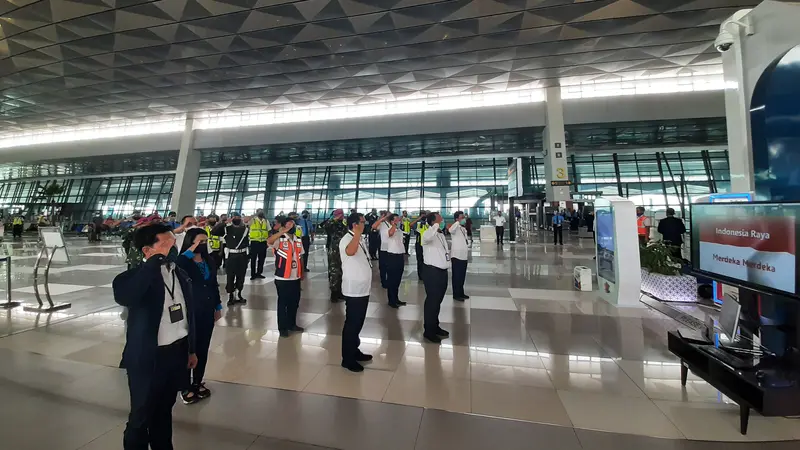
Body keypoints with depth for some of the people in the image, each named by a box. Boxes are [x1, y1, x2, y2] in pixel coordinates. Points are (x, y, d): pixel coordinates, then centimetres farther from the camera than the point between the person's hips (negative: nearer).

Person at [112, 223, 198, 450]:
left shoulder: (180, 273, 0)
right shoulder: (134, 277, -17)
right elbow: (123, 297, -43)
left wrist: (191, 349, 14)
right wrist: (158, 258, -38)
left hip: (177, 352, 6)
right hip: (148, 358, -5)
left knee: (164, 410, 24)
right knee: (141, 416, 15)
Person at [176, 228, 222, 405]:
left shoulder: (210, 262, 2)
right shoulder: (183, 262, -12)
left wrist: (218, 307, 12)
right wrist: (191, 250, -31)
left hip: (207, 311, 5)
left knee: (203, 349, 15)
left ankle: (198, 383, 32)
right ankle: (186, 387, 25)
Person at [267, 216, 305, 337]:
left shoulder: (298, 240, 8)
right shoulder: (280, 239, -10)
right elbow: (269, 241, -34)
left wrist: (301, 273, 15)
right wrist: (284, 231, -39)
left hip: (295, 277, 6)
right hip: (283, 278, -5)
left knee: (294, 302, 16)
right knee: (283, 303, 6)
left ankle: (292, 324, 32)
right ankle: (282, 327, 19)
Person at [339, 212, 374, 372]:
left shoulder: (359, 239, 12)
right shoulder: (347, 239, -18)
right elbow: (350, 252, -42)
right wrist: (358, 233, -41)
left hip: (363, 289, 9)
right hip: (354, 290, -9)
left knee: (358, 323, 19)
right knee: (351, 324, 3)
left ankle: (354, 351, 35)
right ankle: (347, 359, 18)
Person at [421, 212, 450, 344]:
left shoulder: (441, 234, 15)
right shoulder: (429, 234, -14)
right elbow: (426, 237, -40)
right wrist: (437, 224, -30)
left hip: (442, 270, 9)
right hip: (432, 271, -9)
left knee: (438, 300, 18)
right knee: (432, 300, -1)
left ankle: (435, 326, 32)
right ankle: (428, 331, 12)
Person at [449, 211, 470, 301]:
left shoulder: (464, 229, 15)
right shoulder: (456, 228, -13)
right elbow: (451, 230, -38)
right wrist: (459, 222, -37)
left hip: (464, 256, 8)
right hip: (457, 256, -8)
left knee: (462, 277, 16)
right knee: (457, 277, 2)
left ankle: (461, 293, 28)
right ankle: (456, 295, 12)